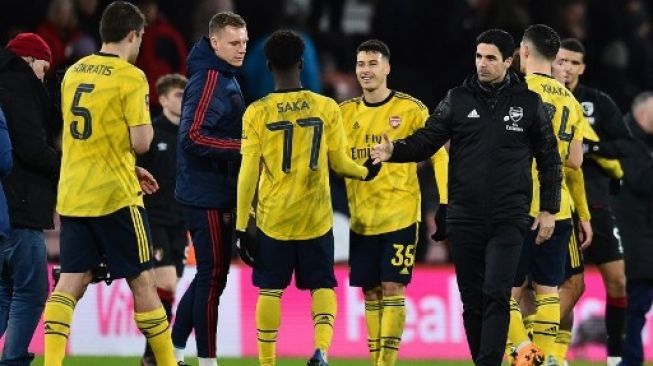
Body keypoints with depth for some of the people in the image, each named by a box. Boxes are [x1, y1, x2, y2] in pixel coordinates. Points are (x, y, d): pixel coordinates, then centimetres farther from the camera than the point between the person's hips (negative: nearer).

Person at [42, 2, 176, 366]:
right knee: (142, 280, 3)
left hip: (73, 196, 6)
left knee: (71, 281, 4)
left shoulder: (73, 73, 11)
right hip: (115, 196, -6)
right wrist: (146, 124, 8)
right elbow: (141, 142, -14)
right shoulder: (131, 77, -10)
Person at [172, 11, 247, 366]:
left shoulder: (224, 77, 15)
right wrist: (241, 147, -23)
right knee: (213, 276, -5)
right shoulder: (210, 80, -16)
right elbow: (193, 137, -24)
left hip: (214, 194, 10)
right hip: (207, 196, -10)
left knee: (210, 276, 14)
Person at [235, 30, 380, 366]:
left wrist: (242, 226, -1)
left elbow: (248, 174, -6)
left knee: (270, 290, 10)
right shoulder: (326, 108, -2)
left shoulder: (257, 113, -5)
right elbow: (339, 163, 4)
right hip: (316, 218, 1)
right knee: (322, 286, 10)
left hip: (273, 220, -1)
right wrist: (366, 172, 25)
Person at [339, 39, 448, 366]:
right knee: (370, 291, 6)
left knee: (392, 287, -9)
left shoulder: (411, 109, -4)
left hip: (400, 215, -4)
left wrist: (444, 203, -9)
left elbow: (438, 156, -2)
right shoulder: (346, 113, 7)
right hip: (361, 218, 4)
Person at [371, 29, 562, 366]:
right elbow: (426, 140, -1)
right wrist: (394, 150, -21)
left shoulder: (529, 103, 3)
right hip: (464, 218, 2)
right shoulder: (458, 100, 4)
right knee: (471, 300, 7)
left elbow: (549, 159, 9)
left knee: (496, 296, -13)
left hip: (508, 221, -2)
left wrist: (549, 210, 5)